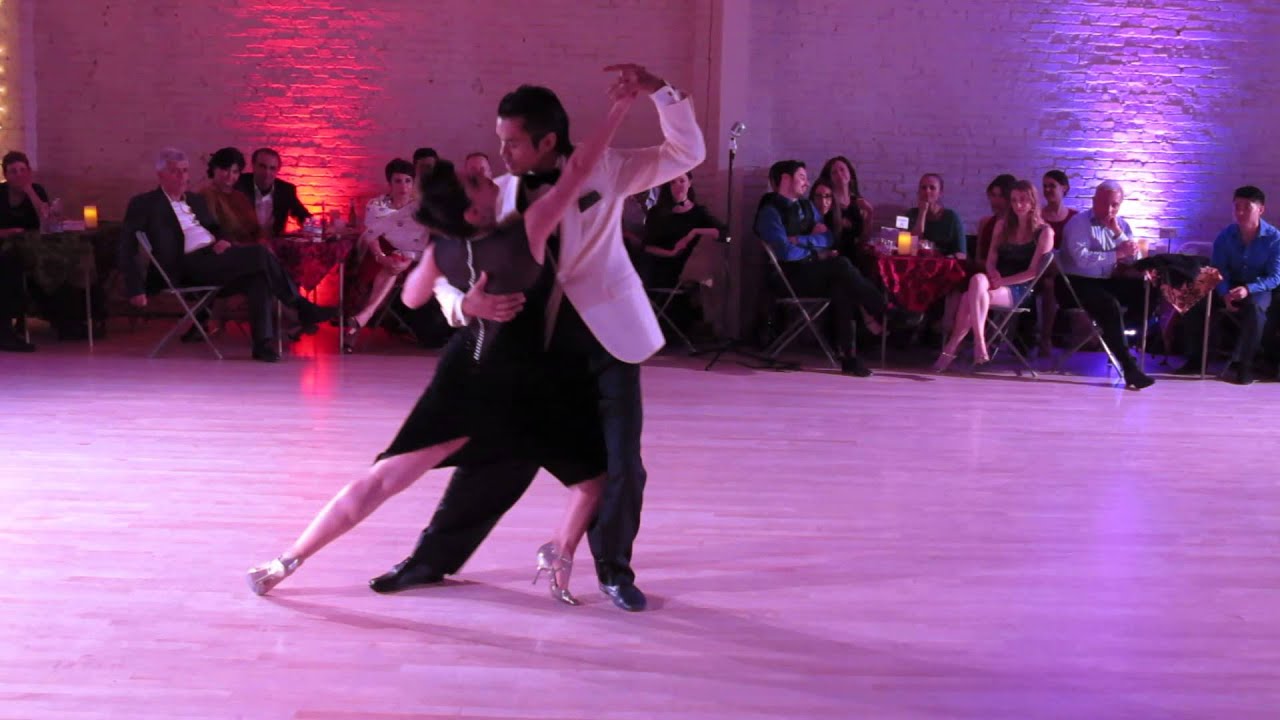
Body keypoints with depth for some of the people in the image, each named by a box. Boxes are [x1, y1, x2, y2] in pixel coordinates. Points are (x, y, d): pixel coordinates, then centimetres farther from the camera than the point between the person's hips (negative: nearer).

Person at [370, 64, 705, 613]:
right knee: (494, 456, 4)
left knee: (621, 465, -2)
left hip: (606, 339, -1)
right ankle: (432, 559, 21)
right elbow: (446, 272, 2)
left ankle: (614, 569, 21)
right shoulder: (498, 194, 2)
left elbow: (687, 154, -2)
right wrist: (467, 304, -21)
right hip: (534, 344, 1)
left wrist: (657, 91, -16)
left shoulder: (603, 171, -1)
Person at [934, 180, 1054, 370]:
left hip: (1020, 291, -4)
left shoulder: (1044, 232, 1)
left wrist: (1002, 281, -16)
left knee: (969, 298, -32)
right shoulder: (1002, 224, 17)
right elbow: (991, 260, 13)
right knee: (978, 279, -34)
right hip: (997, 285, 4)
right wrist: (993, 275, -10)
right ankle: (979, 346, -36)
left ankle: (952, 348, -32)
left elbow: (1033, 271, -6)